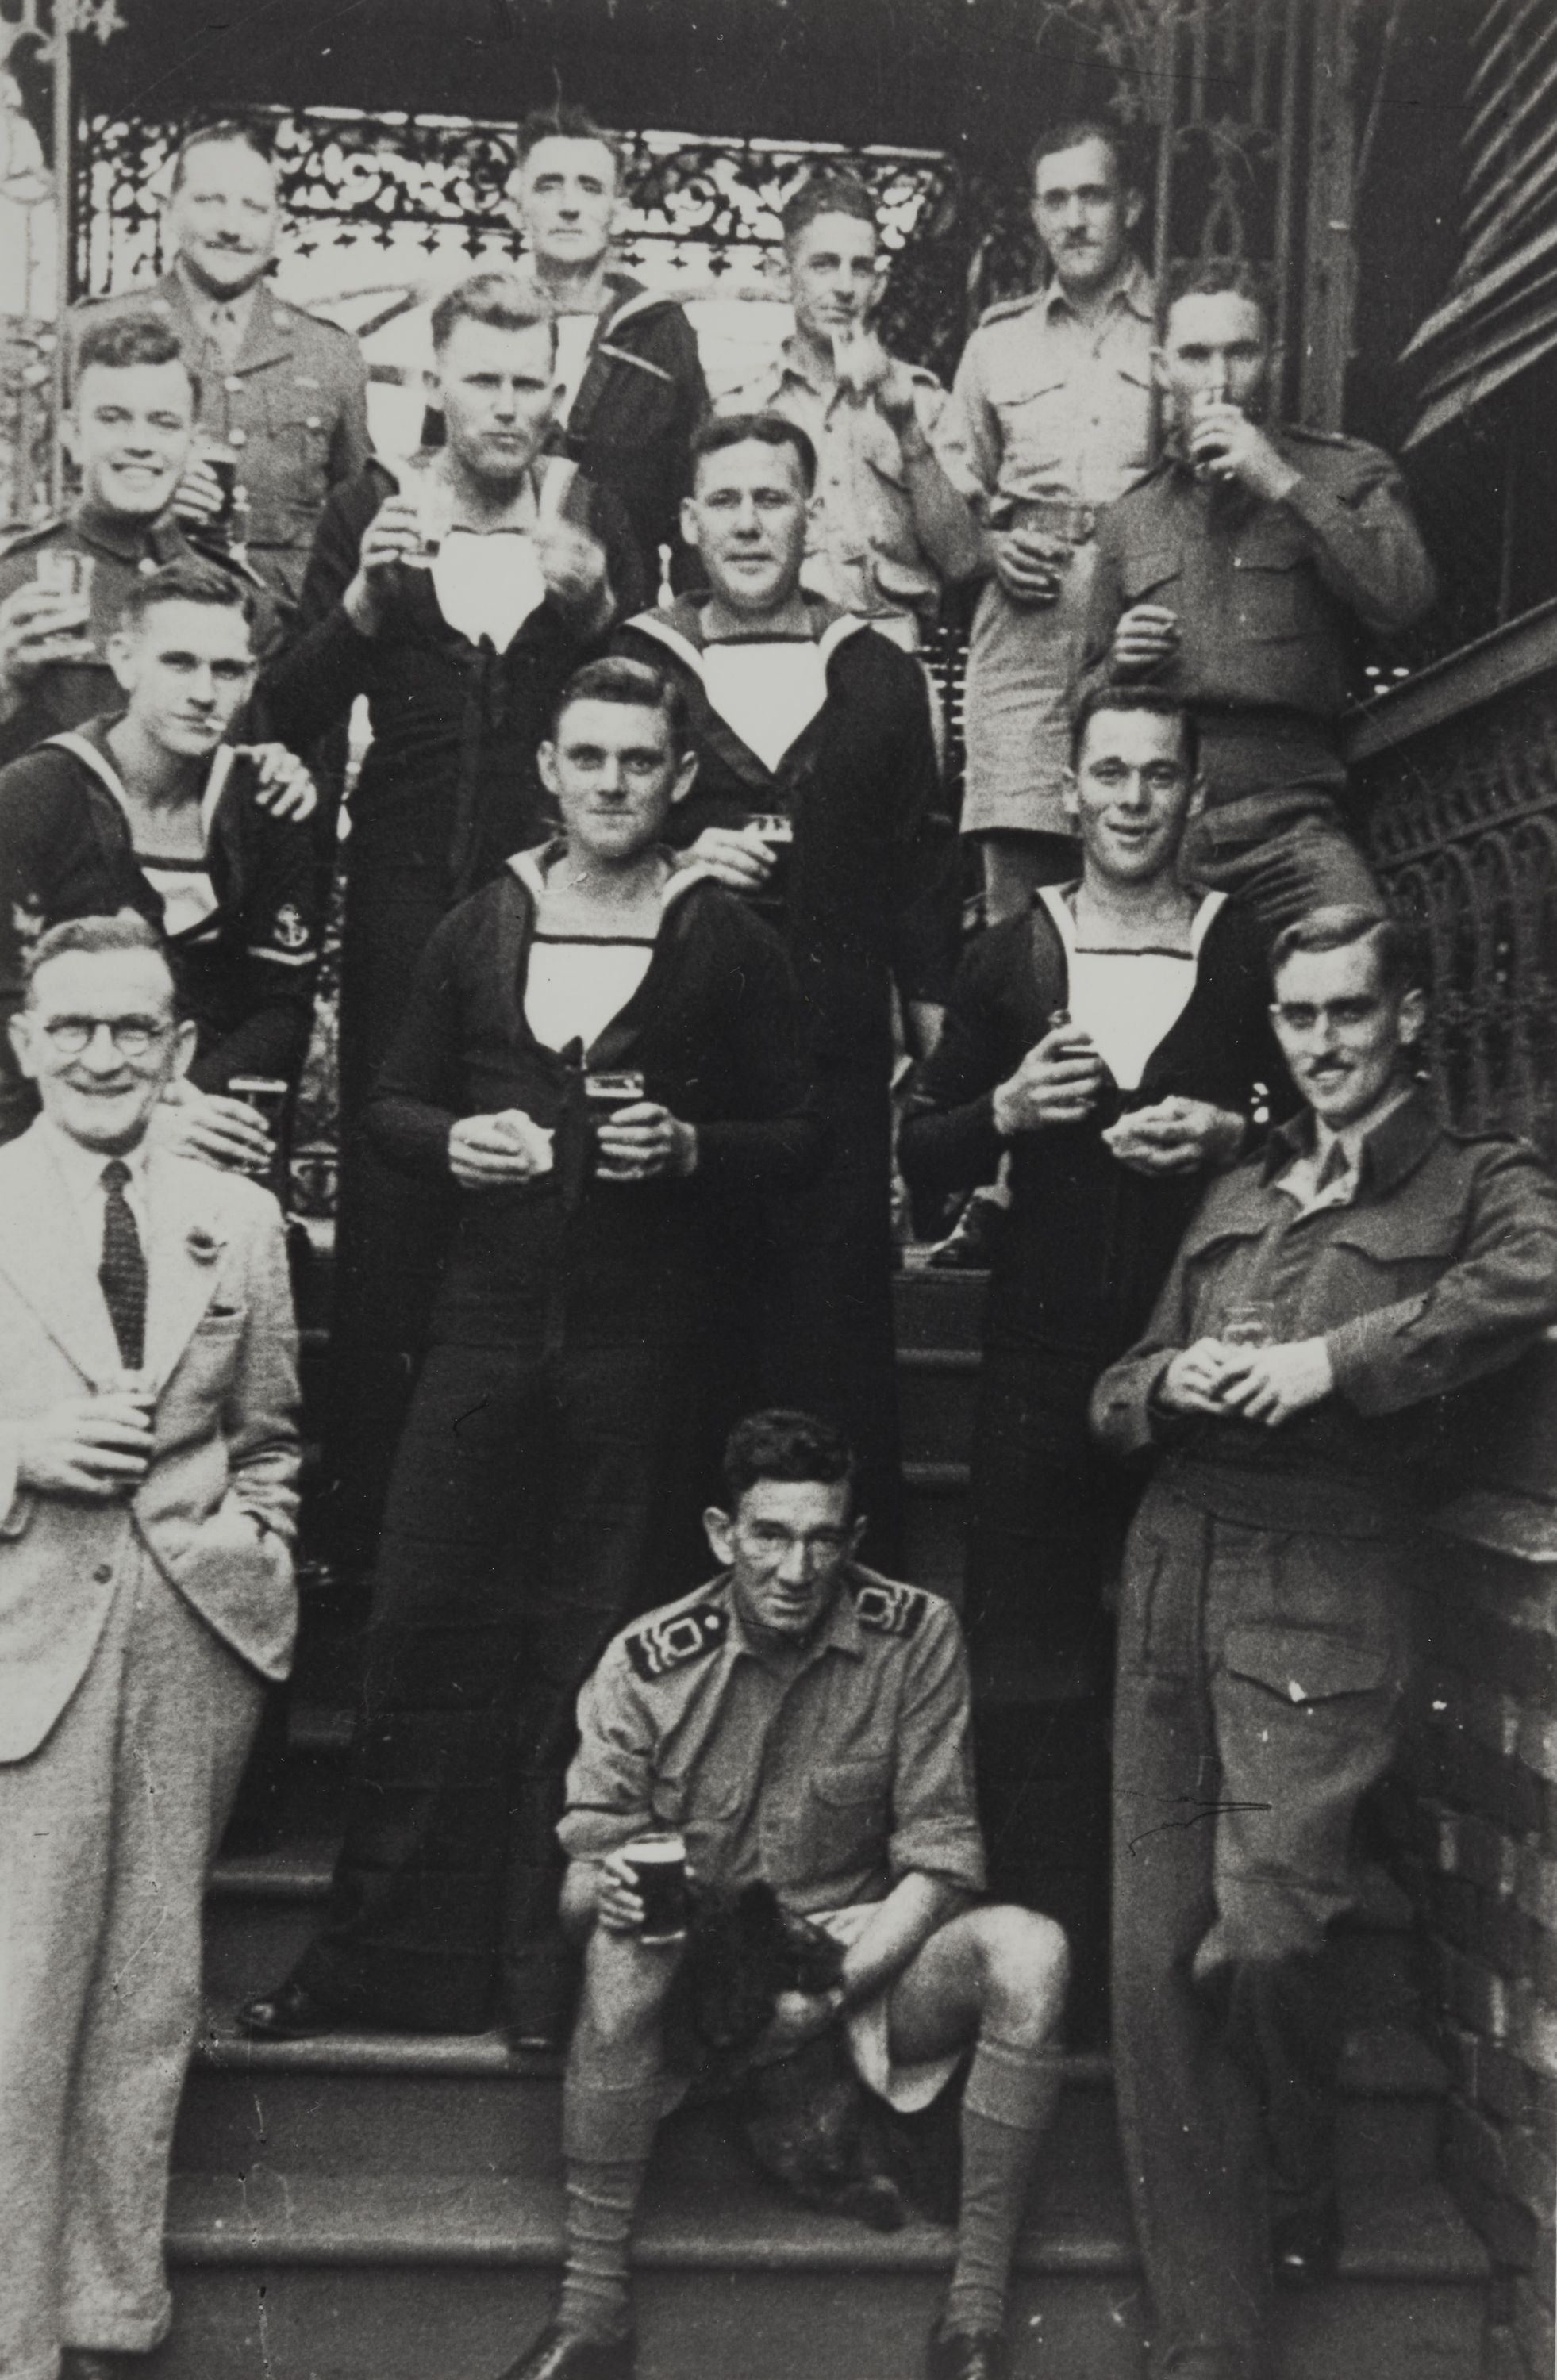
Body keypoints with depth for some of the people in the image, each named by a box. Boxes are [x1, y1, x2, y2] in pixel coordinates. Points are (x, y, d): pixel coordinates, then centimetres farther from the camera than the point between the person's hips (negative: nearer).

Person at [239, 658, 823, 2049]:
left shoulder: (730, 945, 1)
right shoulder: (481, 929, 10)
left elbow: (802, 1136, 3)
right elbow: (395, 1105, 15)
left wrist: (692, 1145, -15)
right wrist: (453, 1138, -6)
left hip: (649, 1344, -3)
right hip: (490, 1320, 3)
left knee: (597, 1645, 3)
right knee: (427, 1619, 4)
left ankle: (558, 1968, 17)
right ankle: (388, 1950, 17)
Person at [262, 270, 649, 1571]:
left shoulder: (594, 514, 7)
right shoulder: (373, 509, 5)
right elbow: (290, 717, 2)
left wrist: (598, 608, -13)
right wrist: (365, 603, -14)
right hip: (407, 889, 0)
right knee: (387, 1181, -1)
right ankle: (367, 1498, 11)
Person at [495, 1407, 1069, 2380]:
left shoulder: (918, 1635, -9)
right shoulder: (647, 1665, -9)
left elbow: (940, 1859, -8)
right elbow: (581, 1875, -6)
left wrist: (835, 1988, -22)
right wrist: (607, 1889, -31)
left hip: (867, 1955, 1)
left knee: (1030, 1950, -27)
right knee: (623, 1949, -34)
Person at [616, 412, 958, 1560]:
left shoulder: (881, 677, 12)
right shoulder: (633, 667, 8)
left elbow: (921, 870, 12)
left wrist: (943, 1049, 6)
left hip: (838, 1057, 1)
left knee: (839, 1330, 2)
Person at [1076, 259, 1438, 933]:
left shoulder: (1344, 471, 12)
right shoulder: (1129, 519, 21)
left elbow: (1405, 598, -8)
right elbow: (1086, 701, 29)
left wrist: (1284, 485, -6)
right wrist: (1118, 667, 5)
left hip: (1287, 821, -3)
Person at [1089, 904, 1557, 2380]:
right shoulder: (1232, 1197, 22)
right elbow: (1114, 1395, 22)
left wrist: (1332, 1360, -20)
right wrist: (1171, 1385, -1)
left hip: (1325, 1591, -5)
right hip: (1173, 1568, 5)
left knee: (1264, 1935, -14)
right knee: (1156, 1953, 1)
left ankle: (1298, 2195, 21)